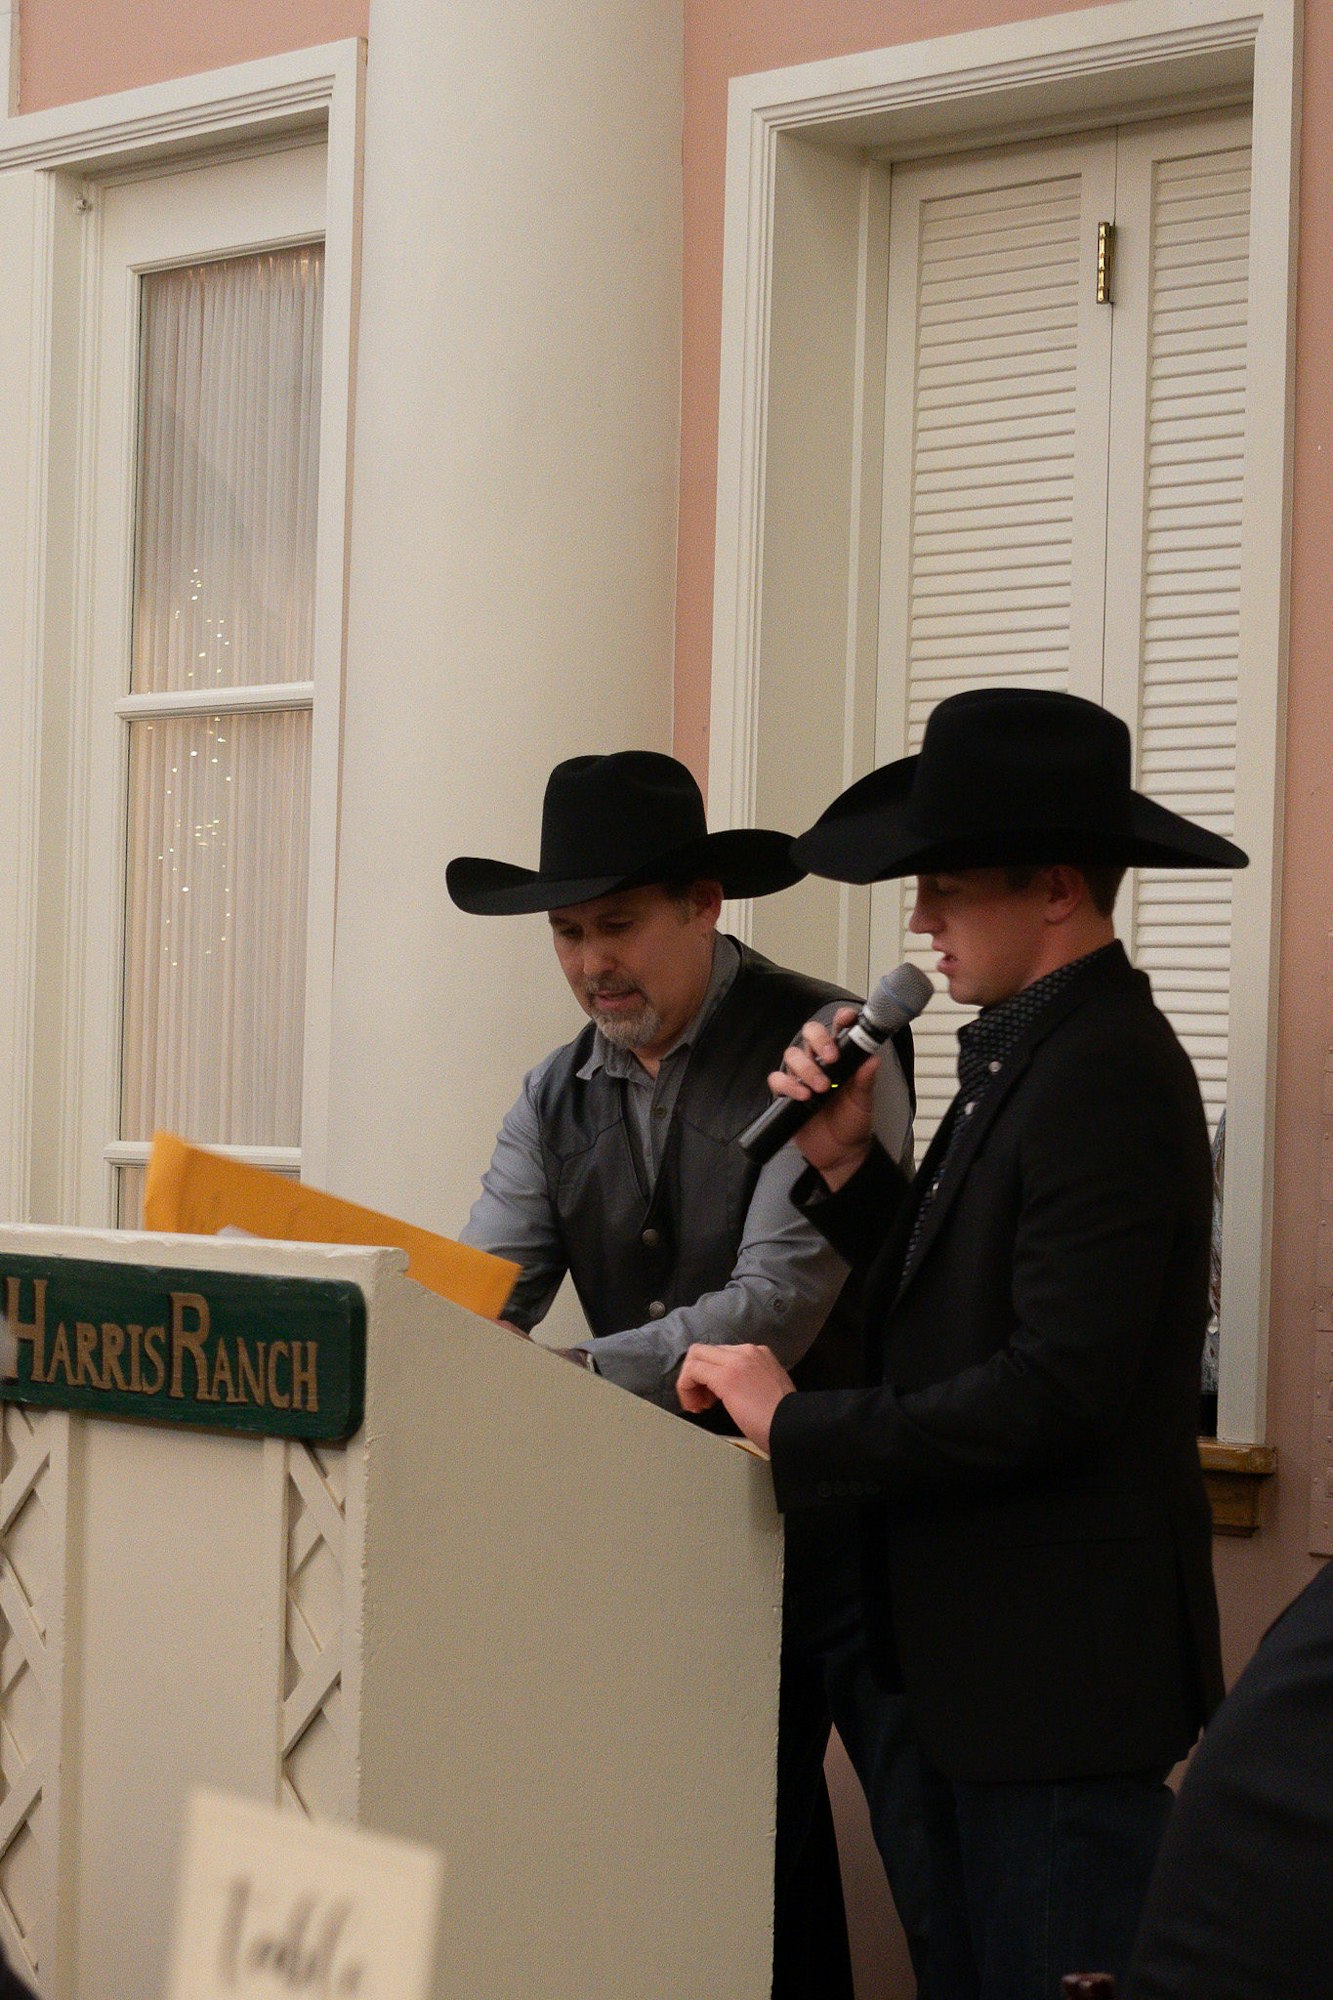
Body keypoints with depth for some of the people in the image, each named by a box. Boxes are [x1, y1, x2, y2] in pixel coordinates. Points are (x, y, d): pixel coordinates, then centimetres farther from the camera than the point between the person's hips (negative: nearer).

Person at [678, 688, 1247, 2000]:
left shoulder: (1106, 1074, -18)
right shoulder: (1024, 1054, 11)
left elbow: (1058, 1387, -25)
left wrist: (799, 1427, -18)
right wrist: (846, 1165, 1)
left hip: (1062, 1666, -10)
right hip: (985, 1649, 10)